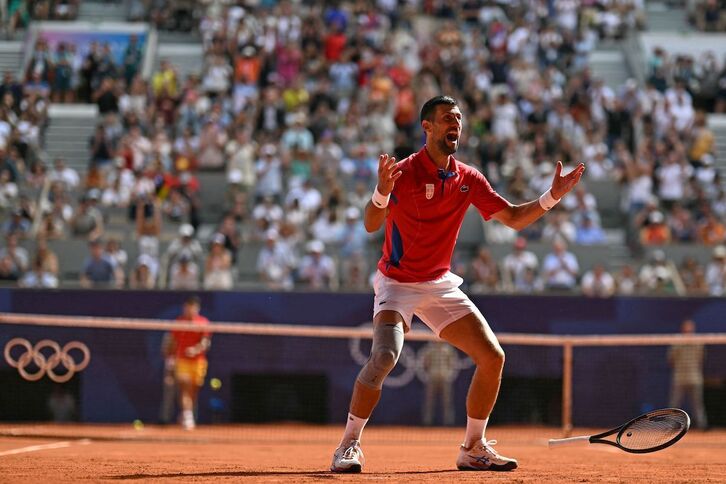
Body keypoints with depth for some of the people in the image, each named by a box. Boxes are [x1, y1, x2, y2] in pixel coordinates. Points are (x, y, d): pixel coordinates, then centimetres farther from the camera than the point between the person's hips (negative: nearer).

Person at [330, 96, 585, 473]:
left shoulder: (469, 179, 2)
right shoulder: (404, 173, -15)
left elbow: (513, 218, 7)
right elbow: (371, 225, -26)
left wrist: (552, 197, -6)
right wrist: (382, 191, -45)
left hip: (441, 284, 6)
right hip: (397, 283, -6)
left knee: (492, 357, -3)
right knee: (385, 355, -28)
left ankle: (473, 449, 12)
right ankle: (349, 445, -14)